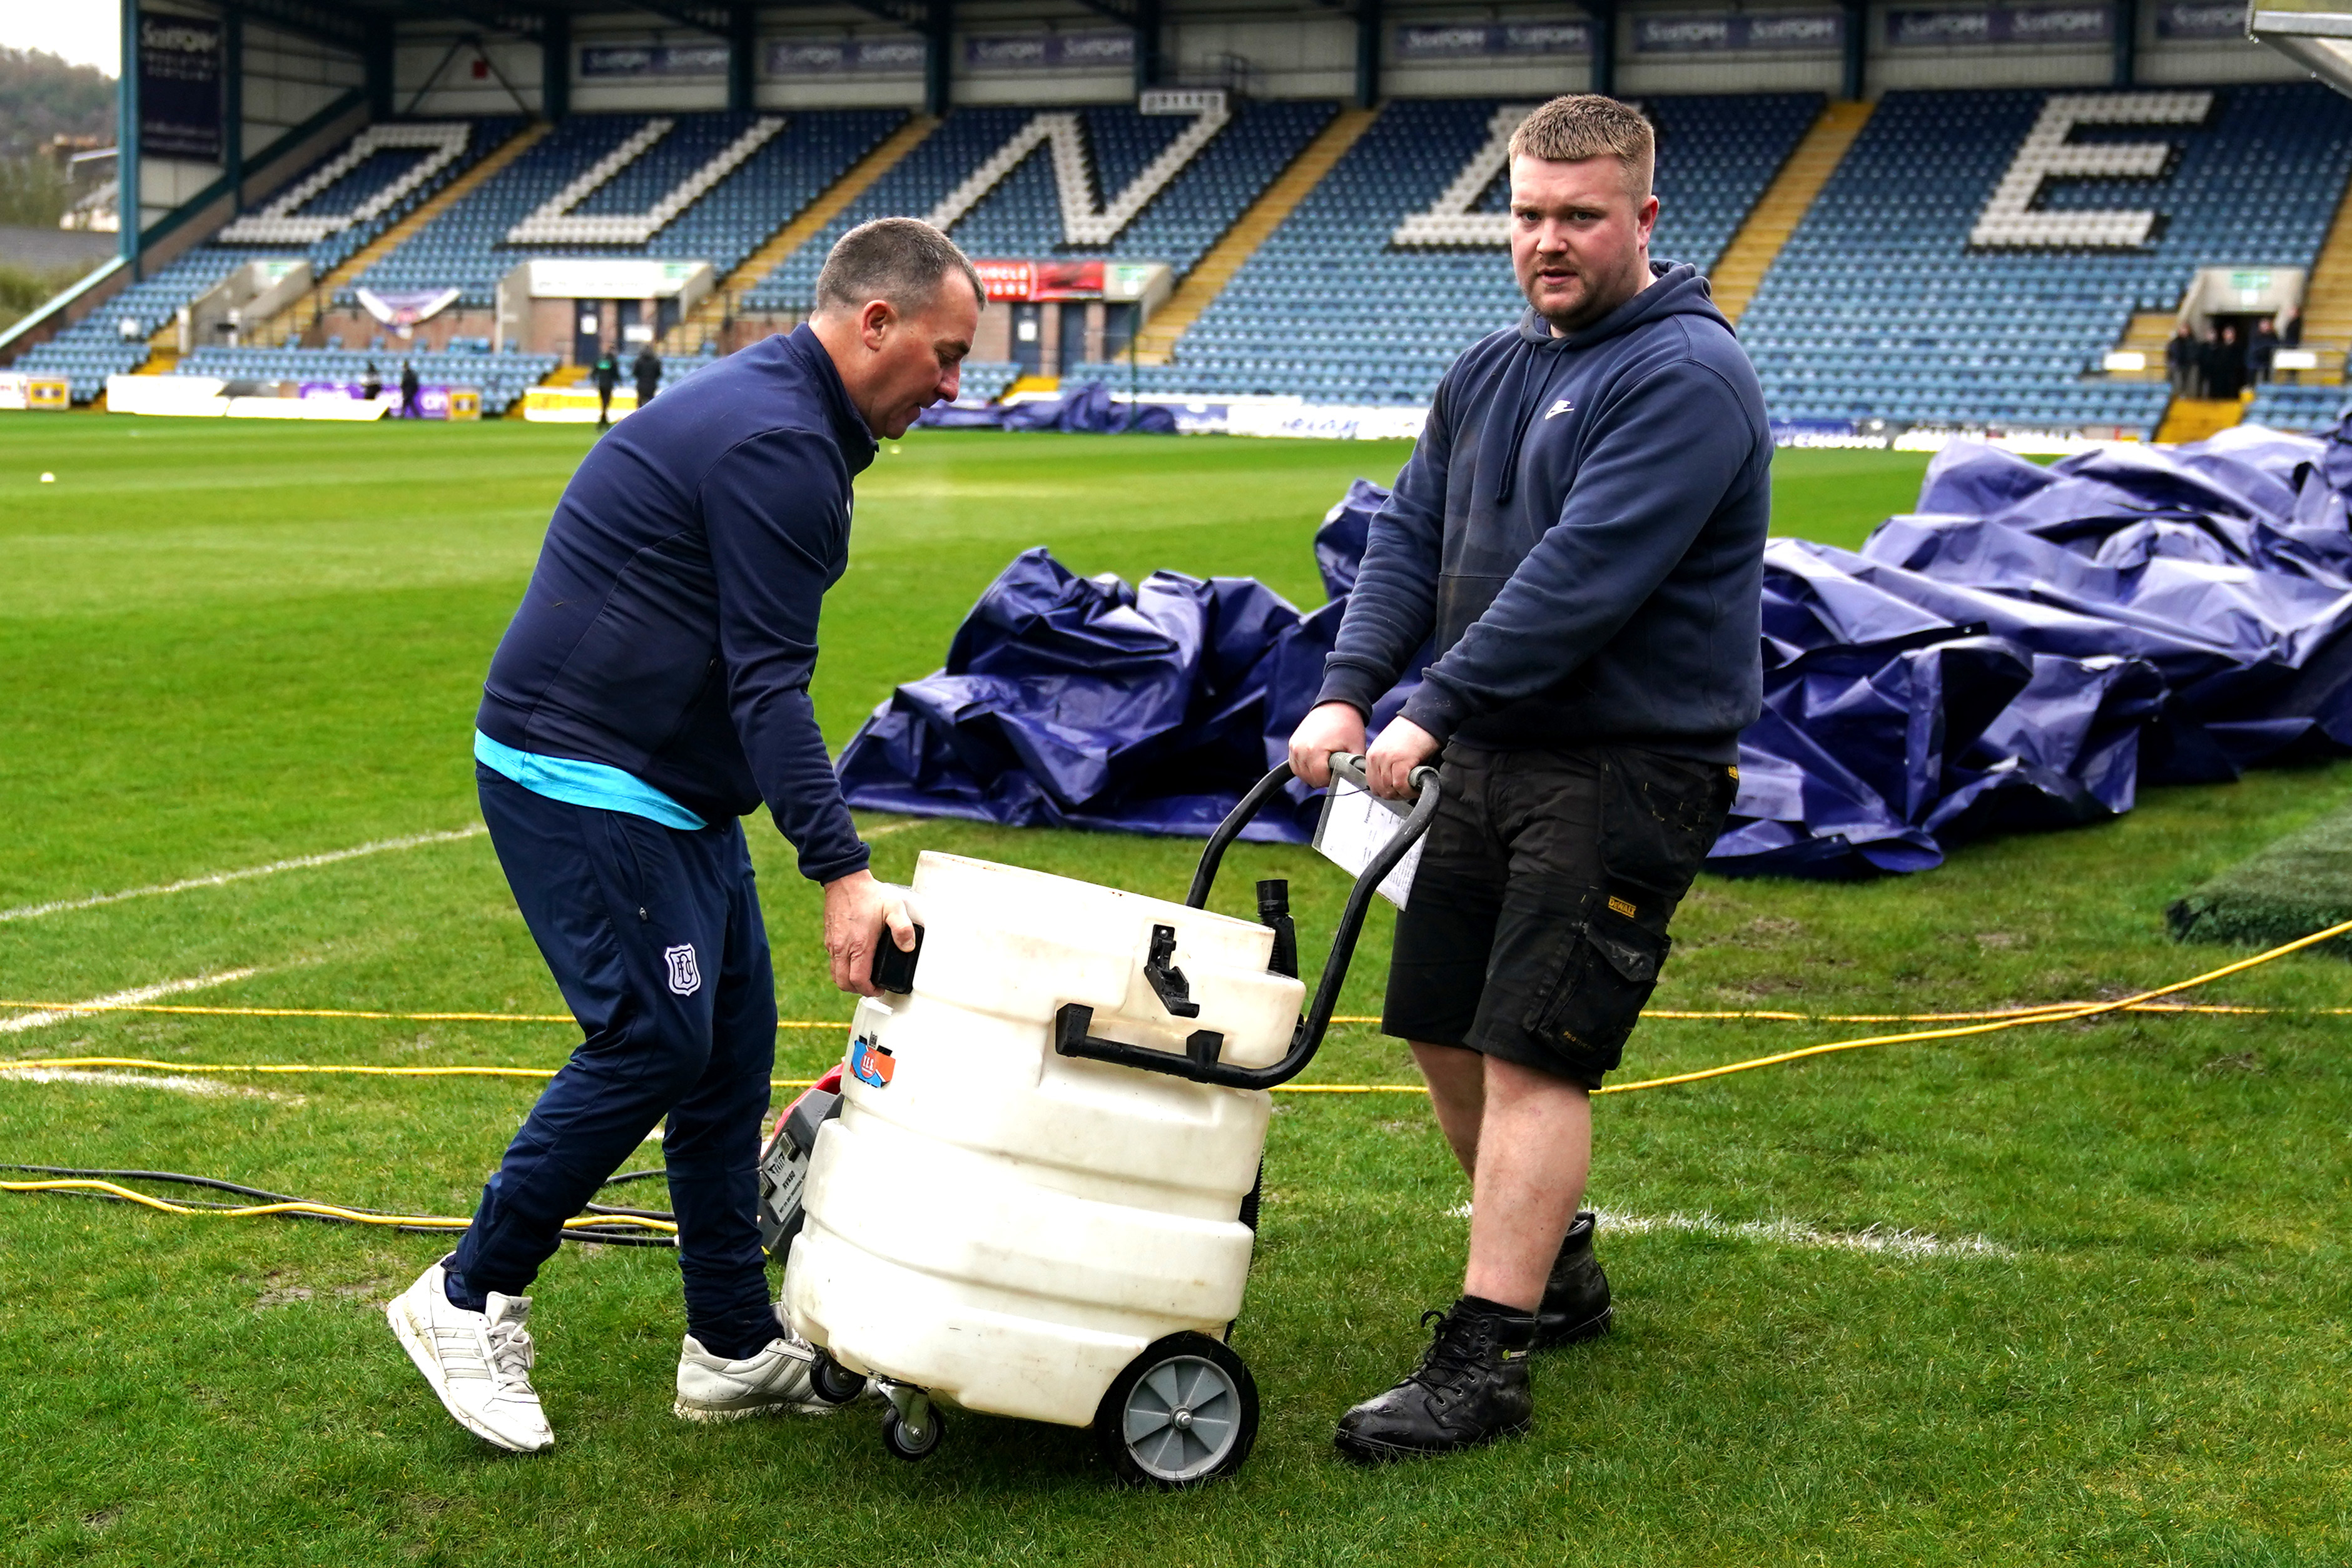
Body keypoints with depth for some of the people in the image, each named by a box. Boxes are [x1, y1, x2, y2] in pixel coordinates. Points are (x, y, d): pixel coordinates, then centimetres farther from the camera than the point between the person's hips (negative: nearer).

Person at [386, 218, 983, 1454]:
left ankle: (735, 1348, 16)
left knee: (732, 1045, 9)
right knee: (653, 1041, -11)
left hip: (672, 788, 11)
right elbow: (769, 684, -24)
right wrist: (840, 872, -27)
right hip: (583, 780, -11)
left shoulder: (771, 410, 15)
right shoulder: (779, 443, -19)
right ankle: (470, 1301, 4)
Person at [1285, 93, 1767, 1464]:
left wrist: (1430, 712, -23)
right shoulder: (1489, 375, 14)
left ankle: (1483, 1362, -7)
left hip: (1625, 770, -9)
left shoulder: (1686, 375, -14)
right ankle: (1555, 1271, 32)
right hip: (1489, 756, 9)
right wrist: (1348, 692, -5)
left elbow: (1582, 576, -23)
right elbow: (1411, 538, 11)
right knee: (1443, 1031, 13)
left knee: (1533, 1053, -11)